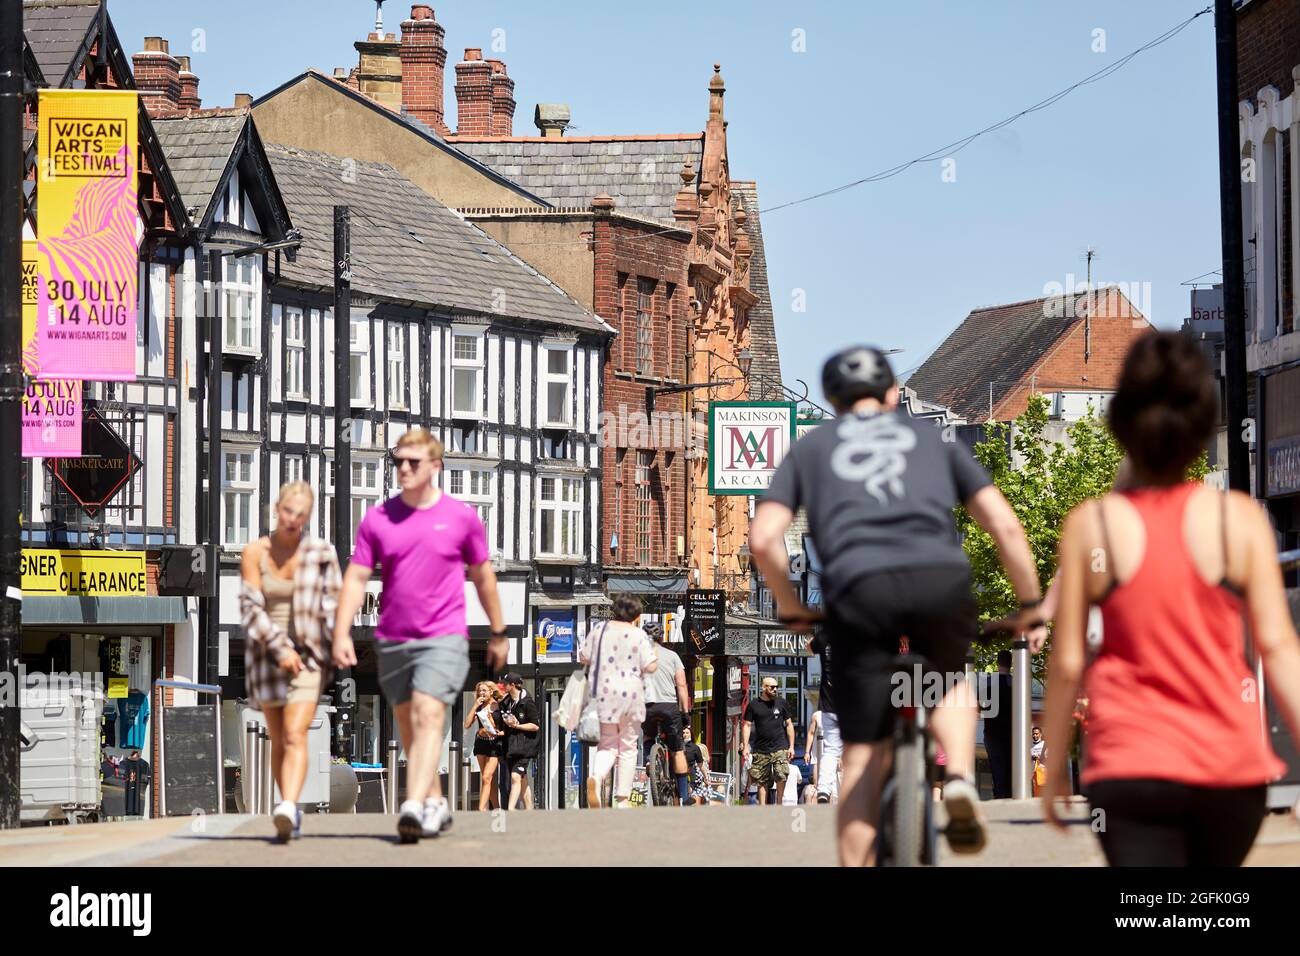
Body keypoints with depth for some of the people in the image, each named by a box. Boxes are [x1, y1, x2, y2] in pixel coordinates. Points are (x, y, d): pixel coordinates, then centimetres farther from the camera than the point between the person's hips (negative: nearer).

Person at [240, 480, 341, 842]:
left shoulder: (322, 554, 0)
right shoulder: (255, 552, 0)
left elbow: (332, 606, 2)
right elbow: (251, 608, -6)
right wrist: (280, 648, -15)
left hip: (309, 655, -2)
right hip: (266, 654, 2)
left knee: (295, 734, -18)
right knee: (278, 741, 9)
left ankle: (288, 809, -33)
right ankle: (292, 817, 20)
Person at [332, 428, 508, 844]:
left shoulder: (461, 516, 1)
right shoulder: (378, 518, 4)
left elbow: (482, 576, 11)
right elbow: (356, 578, 3)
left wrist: (497, 633, 16)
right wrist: (341, 633, -8)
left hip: (443, 638, -4)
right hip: (392, 640, 4)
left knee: (428, 717, -18)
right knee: (409, 729, 10)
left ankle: (413, 807, -29)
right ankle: (435, 804, 25)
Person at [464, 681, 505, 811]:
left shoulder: (499, 706, -4)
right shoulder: (479, 707, 9)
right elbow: (467, 724, 2)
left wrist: (502, 732, -19)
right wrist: (475, 706, -3)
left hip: (495, 743, -5)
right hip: (480, 742, 5)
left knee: (486, 778, -13)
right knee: (491, 779, 9)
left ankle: (481, 809, -17)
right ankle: (496, 809, 15)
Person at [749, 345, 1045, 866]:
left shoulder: (810, 447, 27)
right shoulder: (933, 437, 27)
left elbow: (763, 539, 13)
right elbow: (1005, 526, 18)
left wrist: (792, 610, 26)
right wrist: (1030, 605, 27)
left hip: (858, 588, 0)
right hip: (940, 578, 1)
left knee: (863, 756, 8)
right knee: (949, 680, 30)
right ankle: (960, 780, 4)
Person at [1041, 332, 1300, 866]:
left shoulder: (1089, 526, -4)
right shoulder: (1240, 519, -3)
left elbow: (1067, 662, -2)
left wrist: (1054, 765, 9)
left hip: (1129, 767, -2)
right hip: (1231, 769, 2)